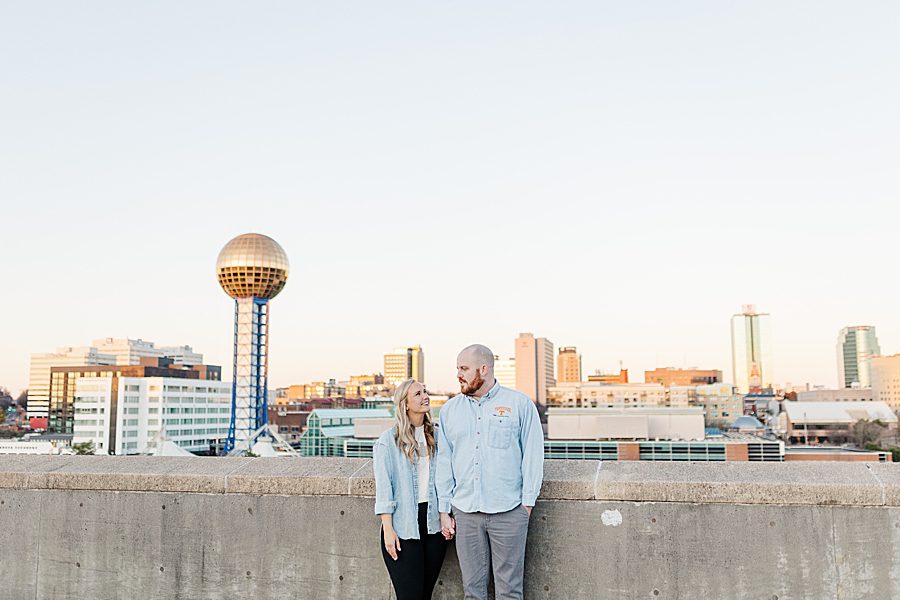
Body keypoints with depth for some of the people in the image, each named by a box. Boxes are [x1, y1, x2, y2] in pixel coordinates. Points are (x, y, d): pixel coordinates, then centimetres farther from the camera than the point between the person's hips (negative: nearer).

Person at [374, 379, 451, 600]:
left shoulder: (435, 436, 9)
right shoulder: (389, 440, -6)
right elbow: (383, 486, -7)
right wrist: (388, 529, -11)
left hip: (433, 523, 4)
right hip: (403, 527, -4)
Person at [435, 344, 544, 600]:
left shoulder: (520, 404, 0)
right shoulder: (450, 409, 10)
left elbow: (533, 455, 0)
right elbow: (444, 461, 11)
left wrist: (528, 502, -4)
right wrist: (444, 510, 8)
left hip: (508, 511, -3)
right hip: (465, 512, 3)